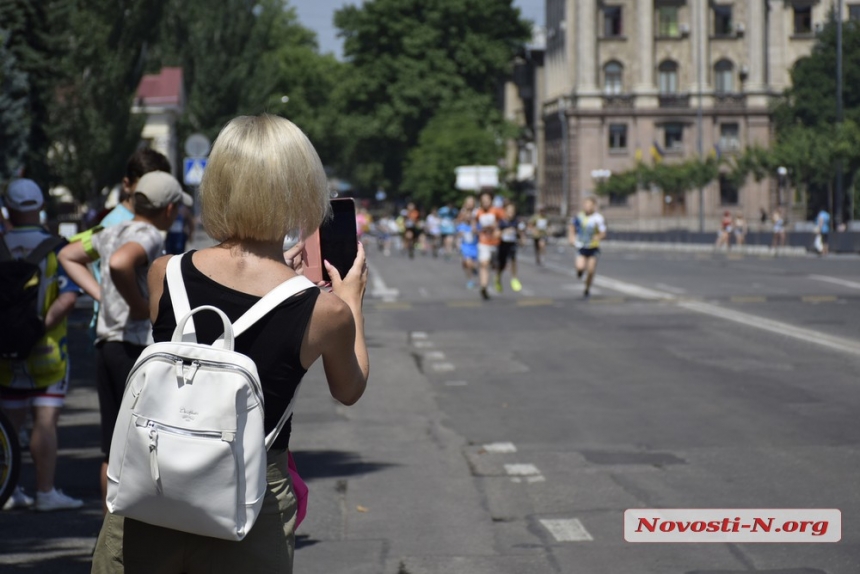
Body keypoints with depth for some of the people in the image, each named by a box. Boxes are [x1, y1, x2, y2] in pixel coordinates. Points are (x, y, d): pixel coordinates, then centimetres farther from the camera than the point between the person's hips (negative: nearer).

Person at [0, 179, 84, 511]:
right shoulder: (57, 248, -7)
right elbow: (68, 297, -18)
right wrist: (41, 328, -17)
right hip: (47, 352, -2)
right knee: (46, 420, -1)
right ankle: (46, 493, -3)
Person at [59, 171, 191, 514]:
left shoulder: (114, 233, 13)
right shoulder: (149, 237, -13)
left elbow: (68, 255, 26)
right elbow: (119, 263, -34)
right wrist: (140, 306, -19)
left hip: (105, 343, 9)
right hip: (137, 345, -9)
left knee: (113, 449, 13)